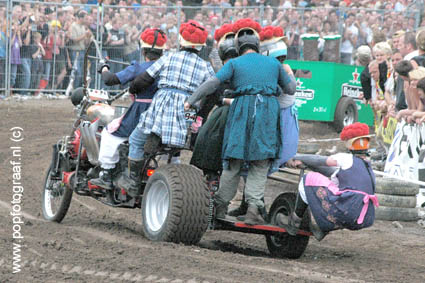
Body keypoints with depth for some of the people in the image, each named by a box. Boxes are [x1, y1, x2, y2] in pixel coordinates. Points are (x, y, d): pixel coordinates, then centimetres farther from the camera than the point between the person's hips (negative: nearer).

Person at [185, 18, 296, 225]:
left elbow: (213, 83, -6)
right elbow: (290, 89, 20)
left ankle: (221, 206, 14)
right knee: (259, 165, 3)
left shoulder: (234, 63, 6)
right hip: (268, 110, 1)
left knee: (234, 162, 8)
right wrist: (290, 75, 41)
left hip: (242, 110, -1)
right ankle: (254, 206, -11)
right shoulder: (273, 63, 14)